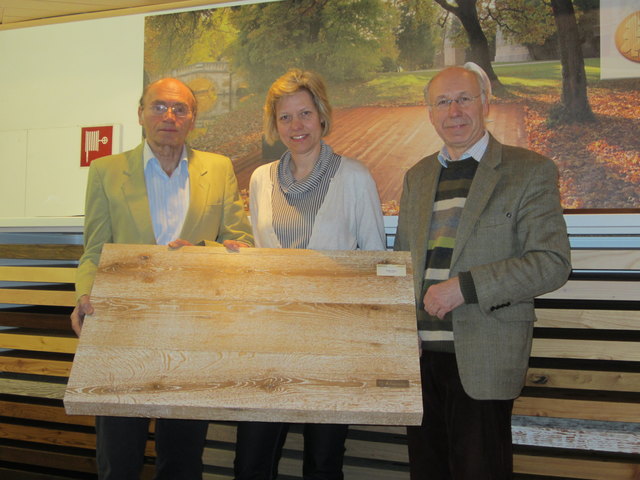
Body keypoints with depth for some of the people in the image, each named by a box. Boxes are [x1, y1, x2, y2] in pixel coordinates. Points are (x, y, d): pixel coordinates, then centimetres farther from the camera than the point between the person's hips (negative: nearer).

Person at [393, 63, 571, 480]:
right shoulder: (417, 176, 14)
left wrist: (465, 286, -19)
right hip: (420, 355, 5)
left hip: (481, 361, -5)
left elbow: (553, 263, -11)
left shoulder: (531, 171, -3)